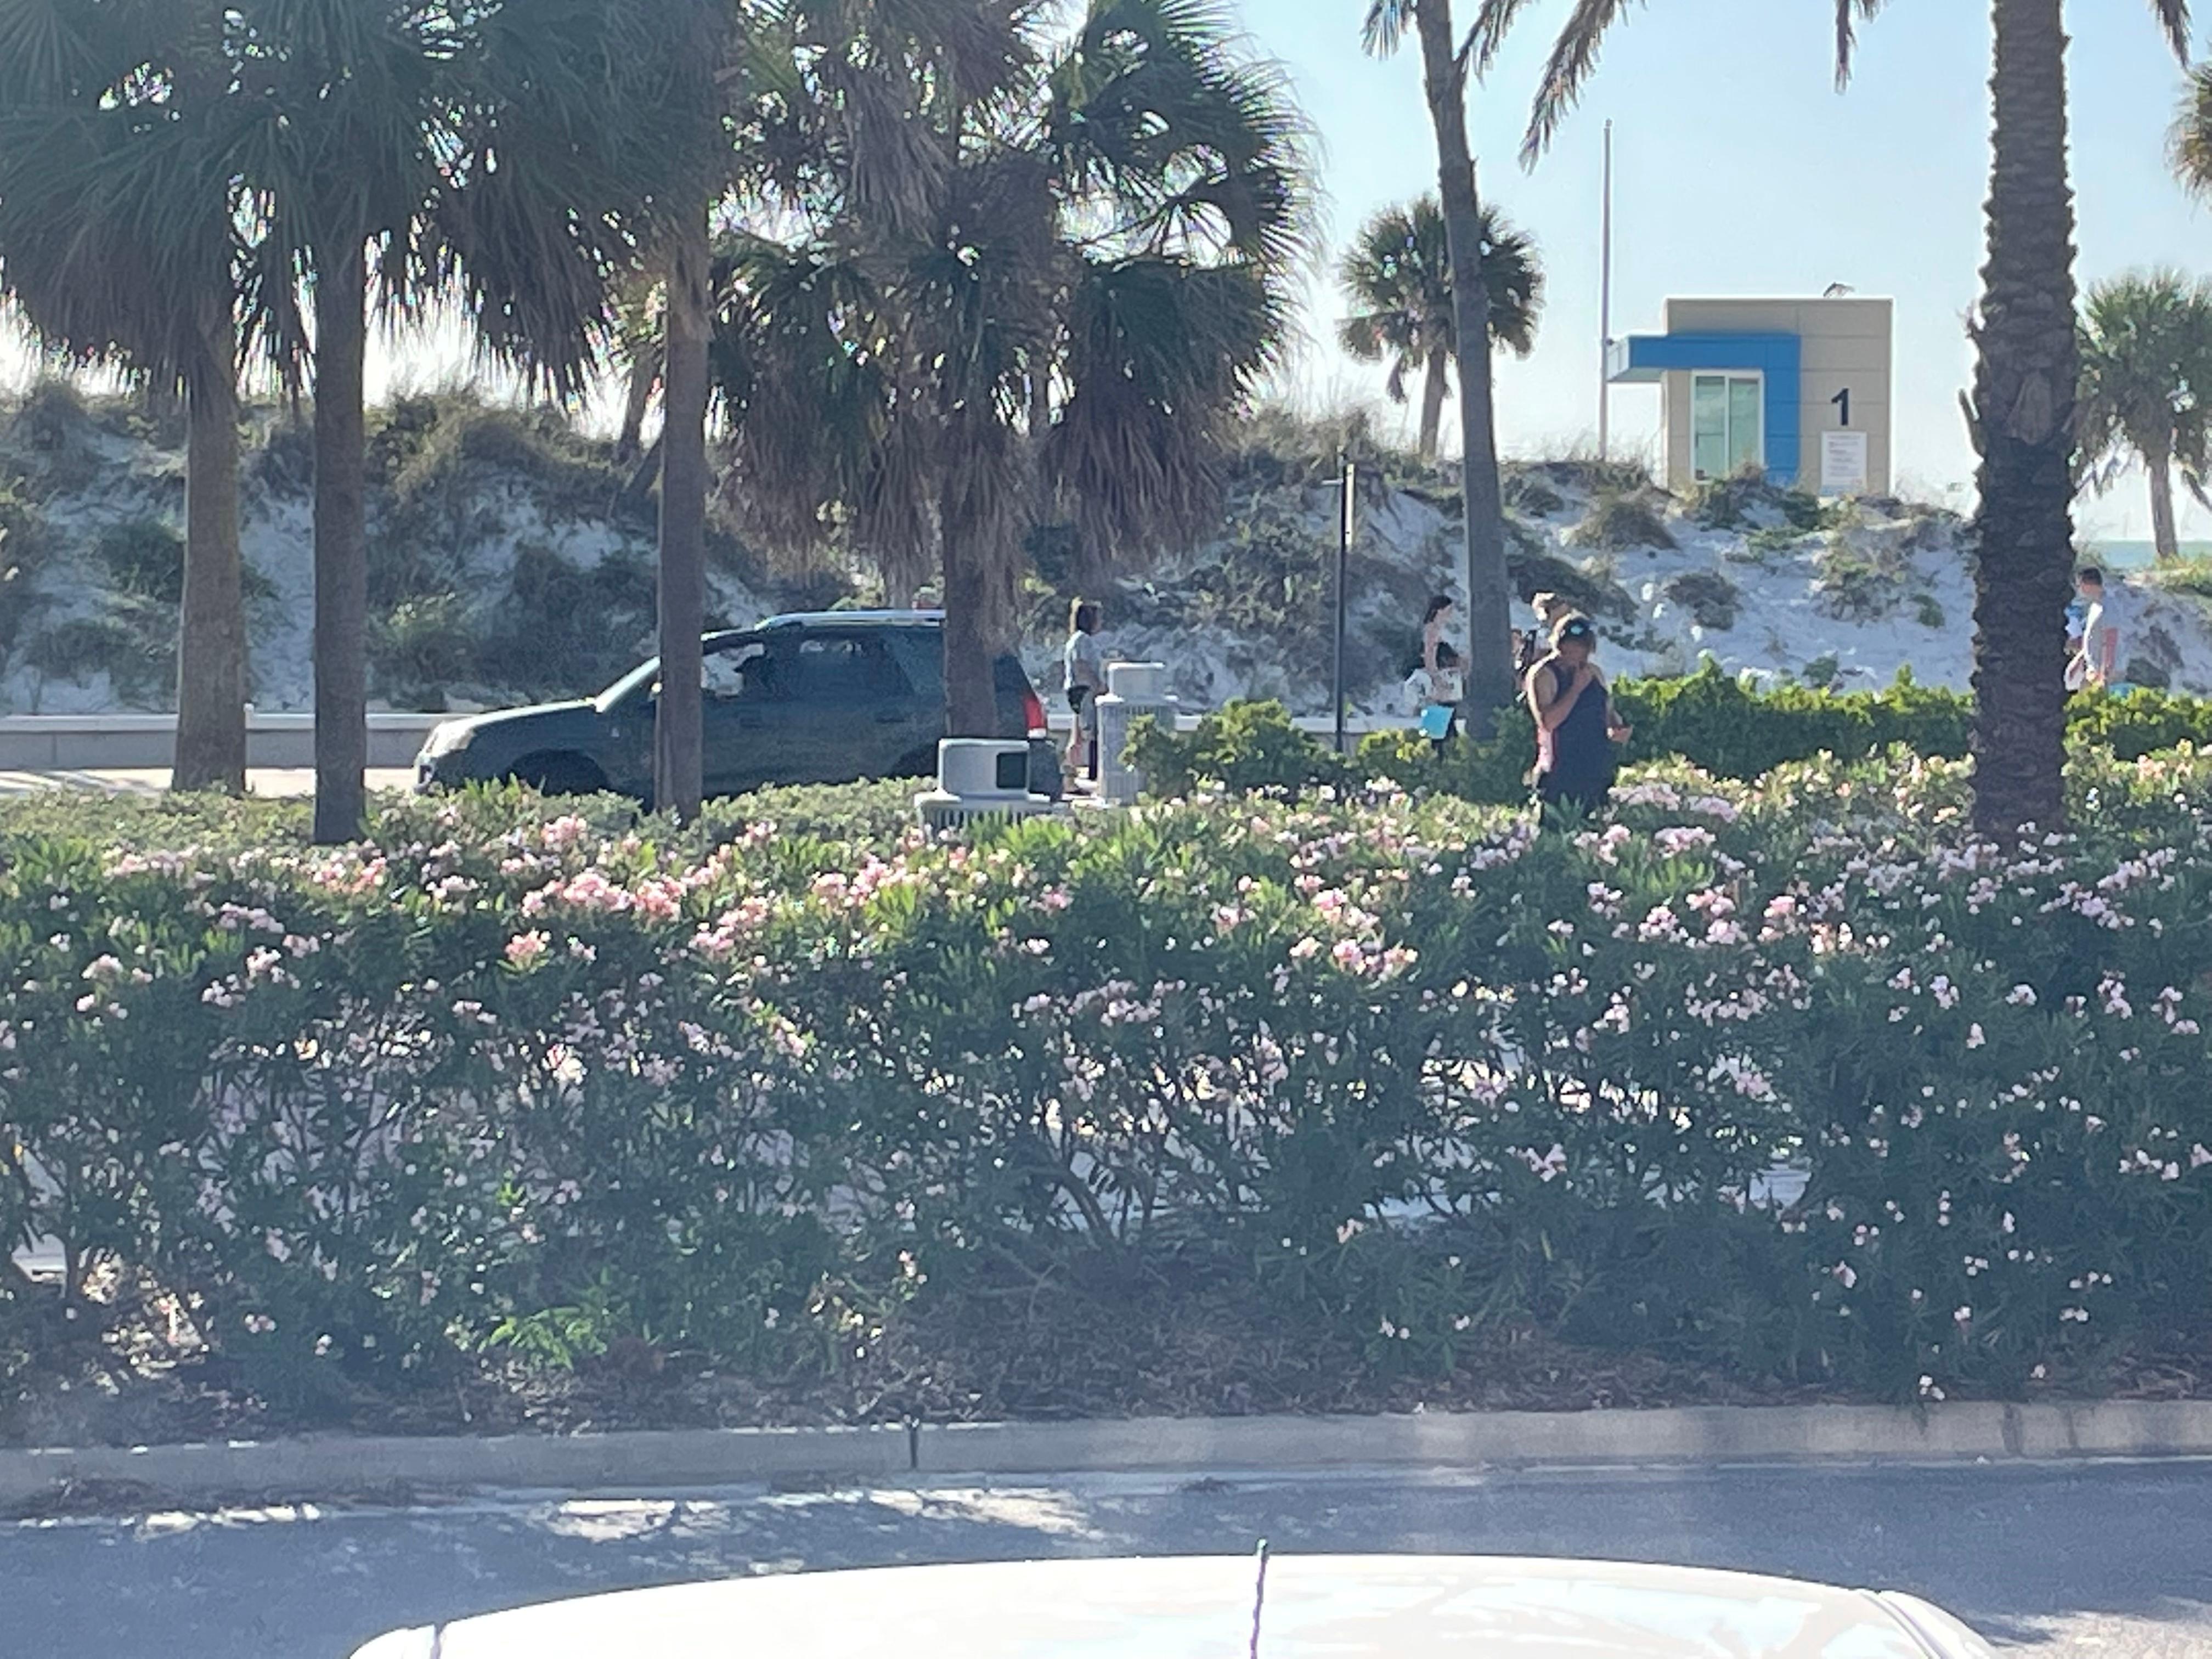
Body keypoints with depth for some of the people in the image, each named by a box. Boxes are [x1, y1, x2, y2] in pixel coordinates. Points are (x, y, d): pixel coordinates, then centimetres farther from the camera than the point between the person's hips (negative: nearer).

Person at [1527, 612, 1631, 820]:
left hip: (1599, 772, 7)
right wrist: (1577, 688, -17)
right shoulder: (1544, 675, -7)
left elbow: (1608, 712, 26)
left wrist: (1617, 729, 3)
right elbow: (1548, 722, -19)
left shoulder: (1593, 673, 15)